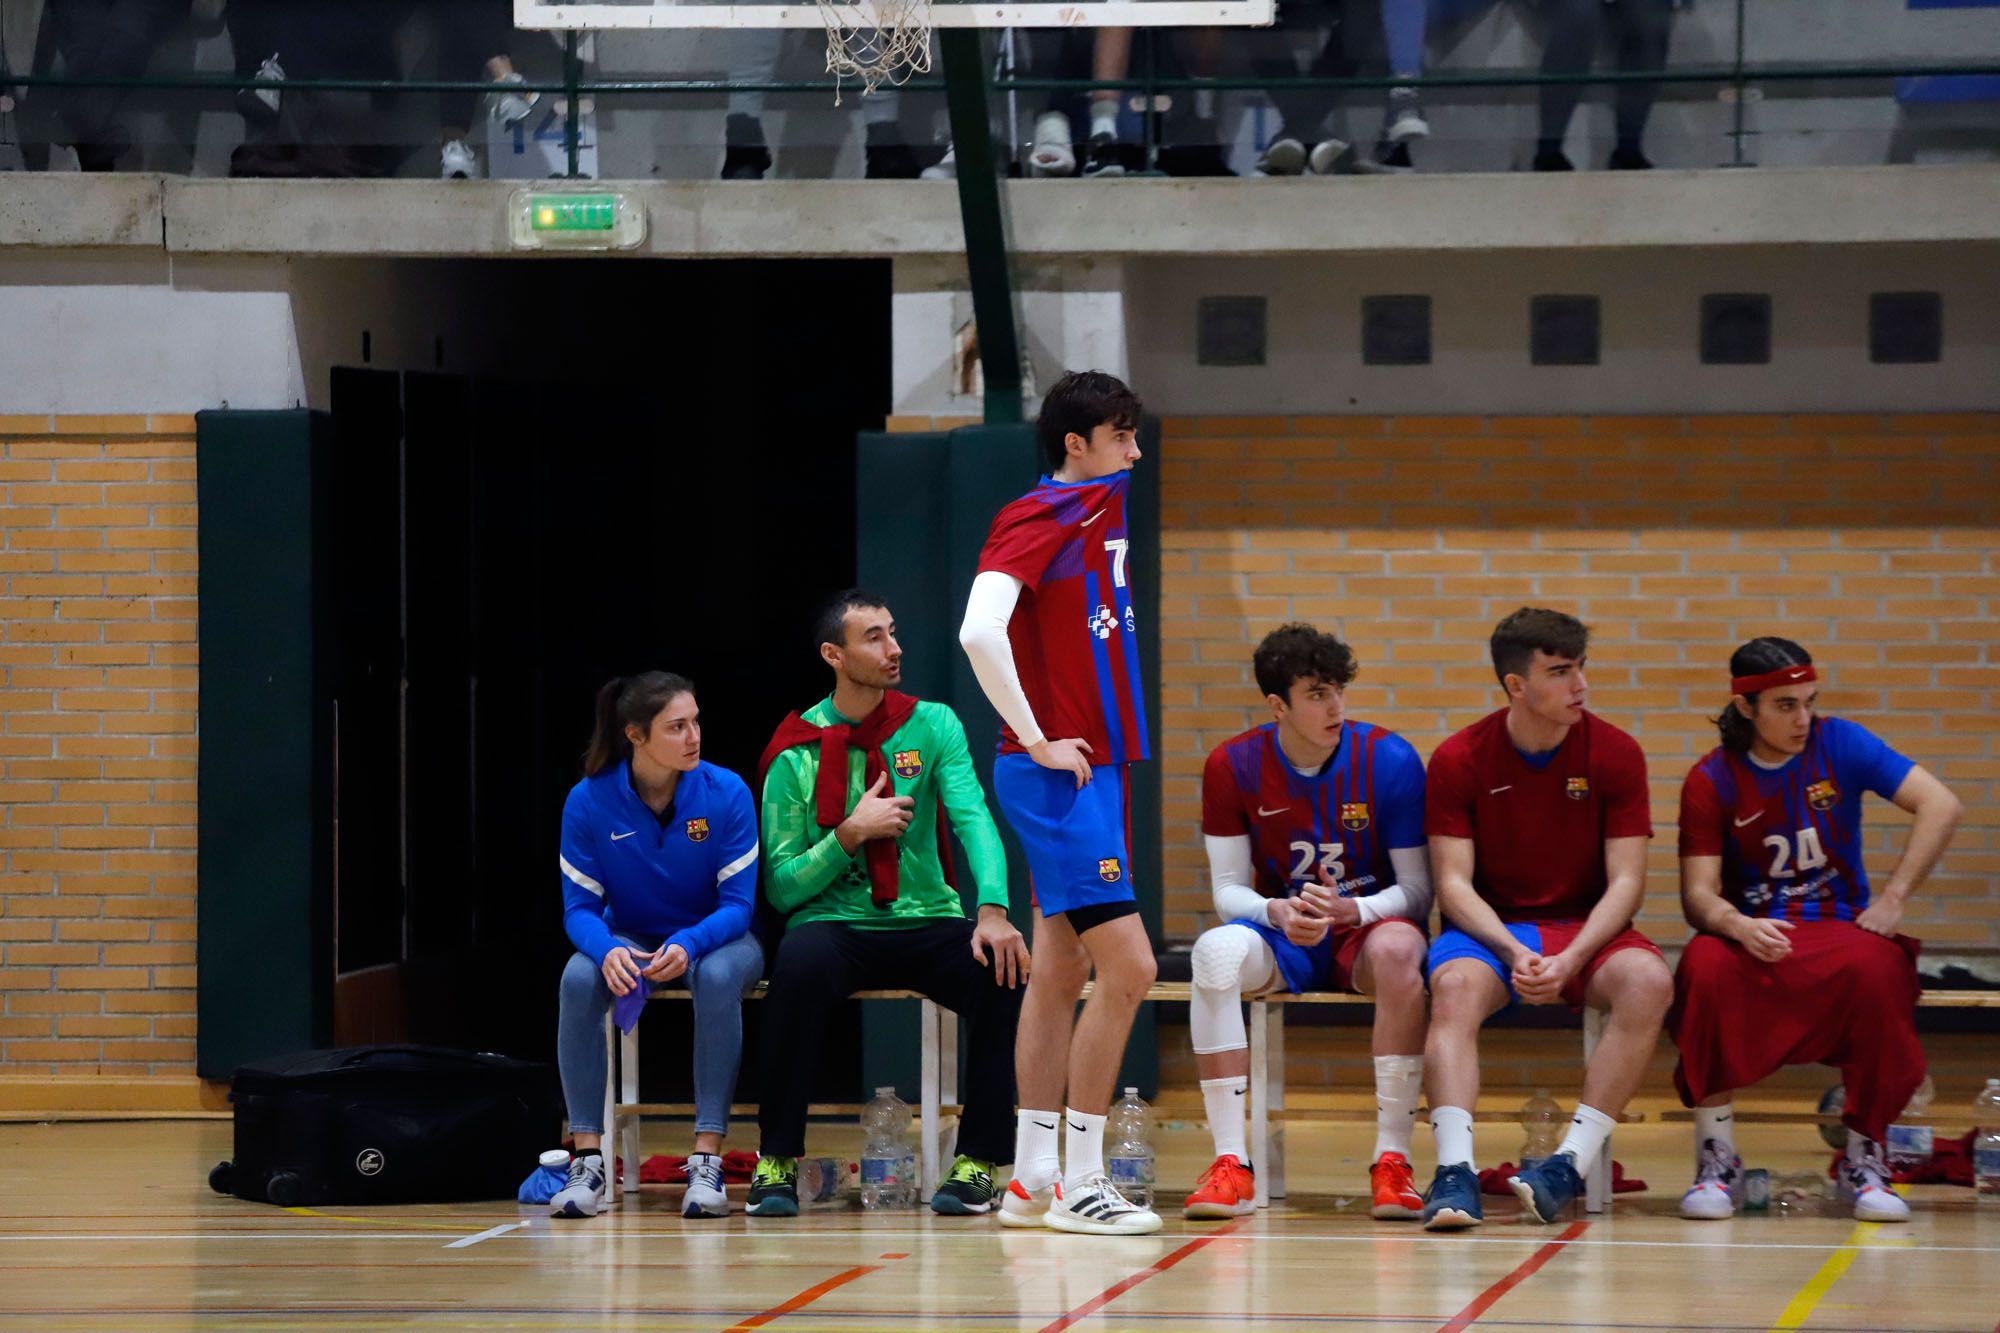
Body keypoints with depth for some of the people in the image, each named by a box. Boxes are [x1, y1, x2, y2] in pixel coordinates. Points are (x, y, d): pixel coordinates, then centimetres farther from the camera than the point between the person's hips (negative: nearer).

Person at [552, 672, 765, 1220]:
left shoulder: (726, 793, -16)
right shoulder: (589, 800, -14)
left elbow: (737, 903, -13)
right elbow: (579, 906, -10)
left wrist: (688, 945, -34)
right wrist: (606, 950, -33)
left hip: (713, 938, -1)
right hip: (630, 941, 1)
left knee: (717, 978, -37)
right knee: (579, 979, -32)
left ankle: (707, 1160, -34)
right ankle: (587, 1159, -28)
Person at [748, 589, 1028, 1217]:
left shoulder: (932, 725, 4)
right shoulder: (796, 754, 0)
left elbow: (973, 818, -11)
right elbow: (782, 888, -2)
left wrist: (993, 910, -29)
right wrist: (850, 833, -17)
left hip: (927, 923, 2)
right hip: (835, 926, -2)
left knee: (1001, 969, -28)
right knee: (801, 964, -36)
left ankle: (977, 1162, -16)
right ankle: (777, 1163, -24)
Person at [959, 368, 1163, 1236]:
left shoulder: (1102, 515, 14)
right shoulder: (1038, 520, -13)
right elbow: (979, 631, -26)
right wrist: (1038, 740, -19)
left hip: (1092, 768, 9)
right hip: (1056, 775, -9)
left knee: (1060, 975, 10)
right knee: (1128, 968, -12)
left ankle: (1032, 1180, 15)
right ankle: (1078, 1185, -8)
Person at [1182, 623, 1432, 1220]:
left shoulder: (1389, 759, -9)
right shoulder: (1232, 767, -4)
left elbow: (1416, 890, -7)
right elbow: (1228, 889, -2)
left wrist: (1348, 910, -28)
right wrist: (1277, 912, -25)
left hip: (1367, 929, -1)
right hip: (1282, 940, 1)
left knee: (1398, 949, -38)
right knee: (1217, 951, -33)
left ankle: (1392, 1160, -32)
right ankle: (1231, 1165, -32)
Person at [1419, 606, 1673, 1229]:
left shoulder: (1614, 753, -2)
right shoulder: (1459, 760, -4)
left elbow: (1626, 880, -5)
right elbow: (1454, 882, -7)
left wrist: (1572, 959, -21)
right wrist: (1513, 951, -24)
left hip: (1585, 928, 1)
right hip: (1490, 928, -1)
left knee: (1649, 983, -31)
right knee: (1455, 984, -35)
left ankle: (1571, 1163, -34)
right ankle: (1455, 1169, -45)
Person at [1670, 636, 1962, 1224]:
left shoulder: (1840, 744, 0)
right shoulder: (1711, 780, 0)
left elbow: (1941, 806, -7)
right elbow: (1698, 894, -6)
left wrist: (1892, 898, -15)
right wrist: (1738, 925, -30)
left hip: (1840, 926, 0)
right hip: (1752, 930, 0)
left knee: (1875, 967, -36)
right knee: (1705, 967, -35)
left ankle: (1863, 1157, -21)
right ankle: (1716, 1158, -24)